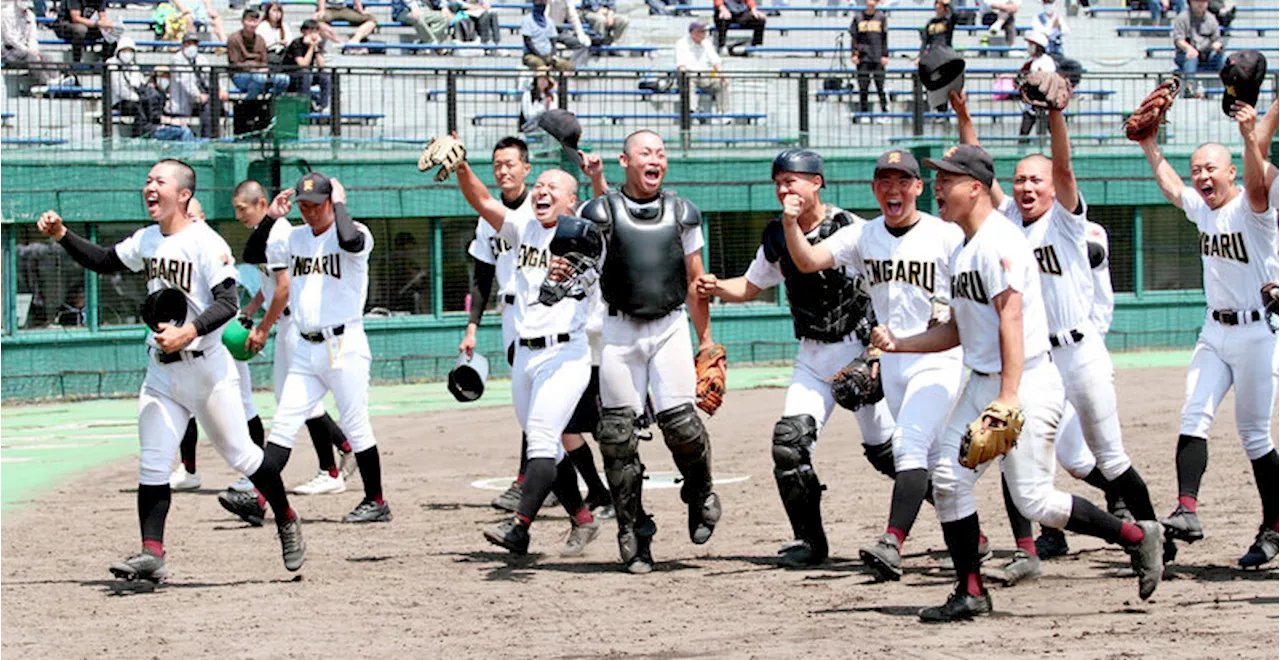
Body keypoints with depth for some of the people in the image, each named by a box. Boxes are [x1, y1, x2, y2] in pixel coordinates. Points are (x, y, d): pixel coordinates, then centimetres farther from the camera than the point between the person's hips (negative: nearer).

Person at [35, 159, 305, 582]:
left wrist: (188, 333, -33)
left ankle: (287, 521, 23)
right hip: (161, 372, 7)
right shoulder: (146, 241, 9)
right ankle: (152, 555, -5)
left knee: (240, 456, 2)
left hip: (206, 368, -7)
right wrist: (61, 235, 10)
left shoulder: (206, 243, -14)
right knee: (152, 464, -3)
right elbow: (104, 262, 23)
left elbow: (227, 302, -20)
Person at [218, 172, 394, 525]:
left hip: (344, 346, -6)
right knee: (284, 423, -1)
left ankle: (376, 502, 10)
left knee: (356, 426, -1)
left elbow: (351, 241, -31)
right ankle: (256, 497, -7)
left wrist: (340, 203, -16)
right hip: (306, 349, 6)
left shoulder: (355, 232, -7)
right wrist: (272, 216, 2)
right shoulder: (295, 237, 13)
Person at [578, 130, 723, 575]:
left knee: (679, 422, -13)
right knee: (618, 434, -3)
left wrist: (706, 341, 15)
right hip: (619, 329, -1)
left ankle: (700, 493, 16)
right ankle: (632, 529, 7)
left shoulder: (682, 214, 10)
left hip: (670, 327, 1)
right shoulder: (601, 213, 2)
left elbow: (695, 282, 15)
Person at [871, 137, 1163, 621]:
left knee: (1033, 500, -9)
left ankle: (1136, 537, 7)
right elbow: (958, 329, 21)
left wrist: (1009, 396, -29)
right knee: (948, 474, -2)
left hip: (1027, 382, -9)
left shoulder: (1000, 241, -15)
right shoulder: (963, 249, 16)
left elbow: (1011, 317, -23)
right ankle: (970, 594, 3)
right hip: (981, 383, 9)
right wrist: (898, 344, 8)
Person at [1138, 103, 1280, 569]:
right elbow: (1171, 186, 29)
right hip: (1214, 333, 7)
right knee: (1194, 416, -12)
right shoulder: (1201, 208, 9)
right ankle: (1187, 510, -24)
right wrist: (1150, 146, 29)